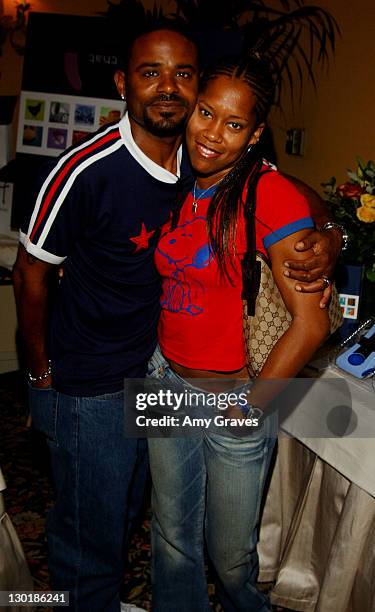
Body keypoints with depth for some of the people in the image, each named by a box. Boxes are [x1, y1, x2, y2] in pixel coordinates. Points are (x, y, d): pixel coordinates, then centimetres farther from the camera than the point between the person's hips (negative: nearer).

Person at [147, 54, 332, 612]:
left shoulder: (272, 194, -19)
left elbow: (311, 322, -21)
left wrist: (252, 404, -13)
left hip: (233, 398, -5)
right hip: (167, 385, 5)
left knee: (229, 554, 16)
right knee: (173, 538, 21)